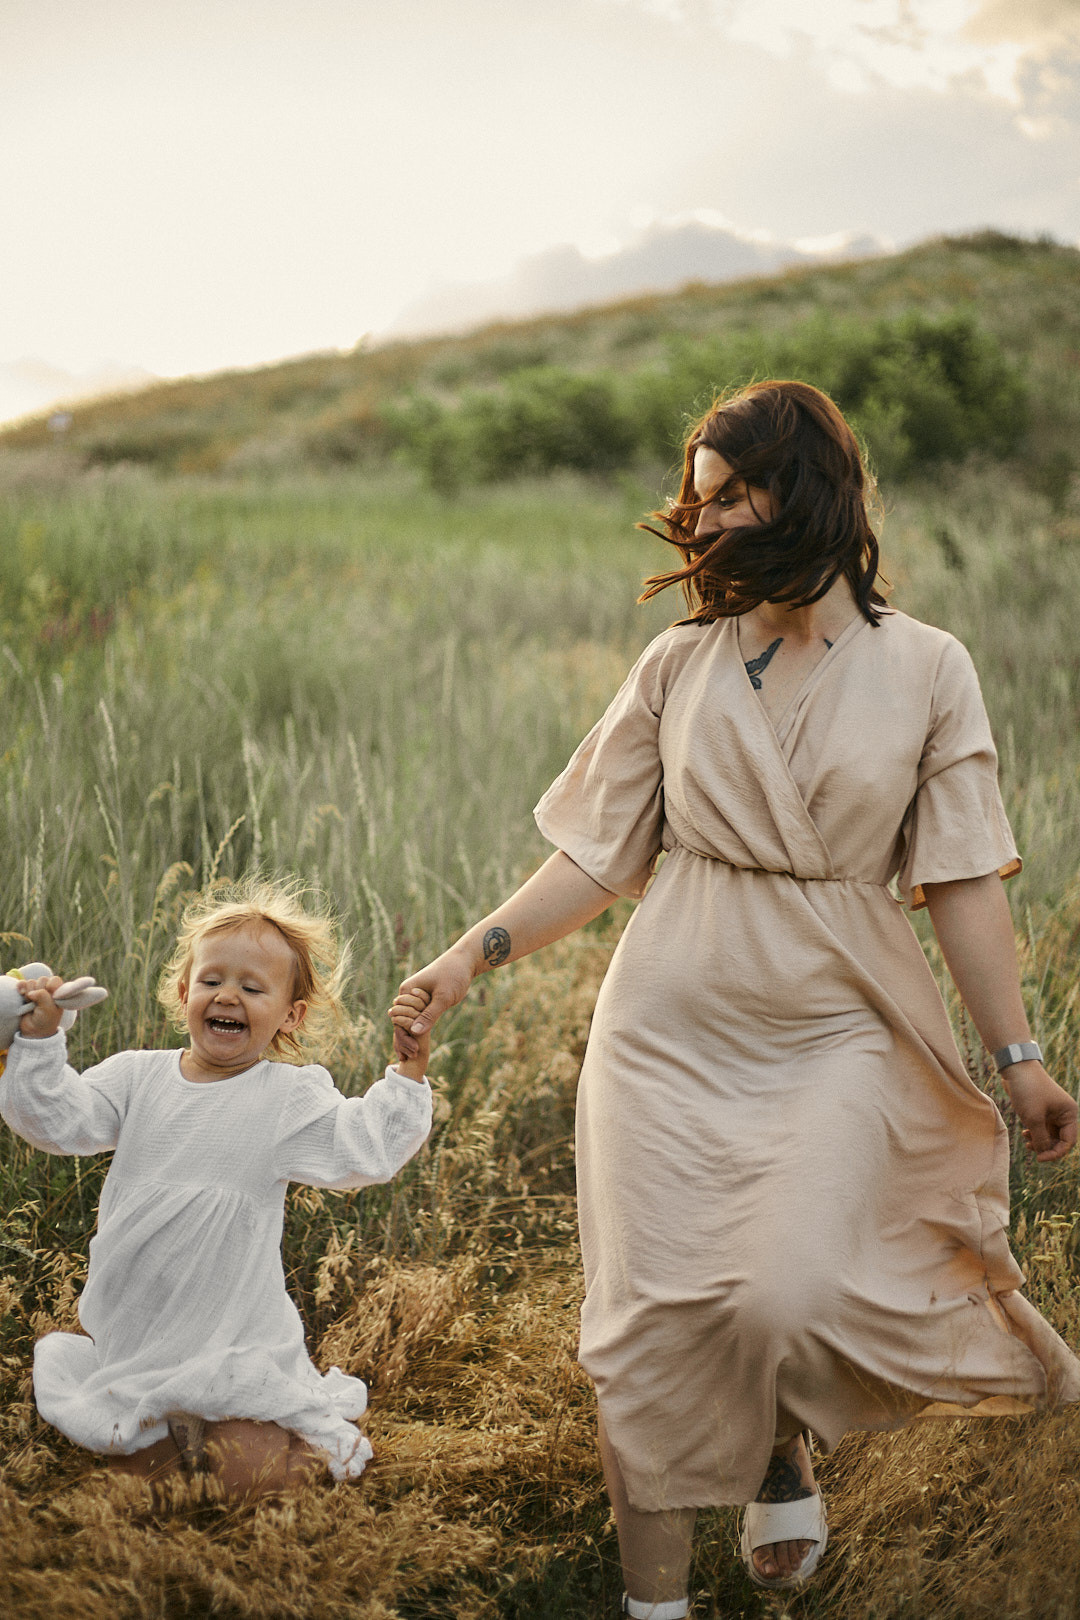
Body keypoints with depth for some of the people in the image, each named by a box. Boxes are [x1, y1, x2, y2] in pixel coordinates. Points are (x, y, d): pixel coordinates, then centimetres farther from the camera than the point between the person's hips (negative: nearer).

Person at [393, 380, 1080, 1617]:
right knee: (654, 1318, -1)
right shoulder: (680, 666, 3)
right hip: (670, 1027, 2)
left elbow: (962, 882, 1)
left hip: (835, 1033, -1)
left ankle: (785, 1454, 22)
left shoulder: (924, 669, 0)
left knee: (786, 1296, -15)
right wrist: (476, 953, -6)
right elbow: (601, 854, 4)